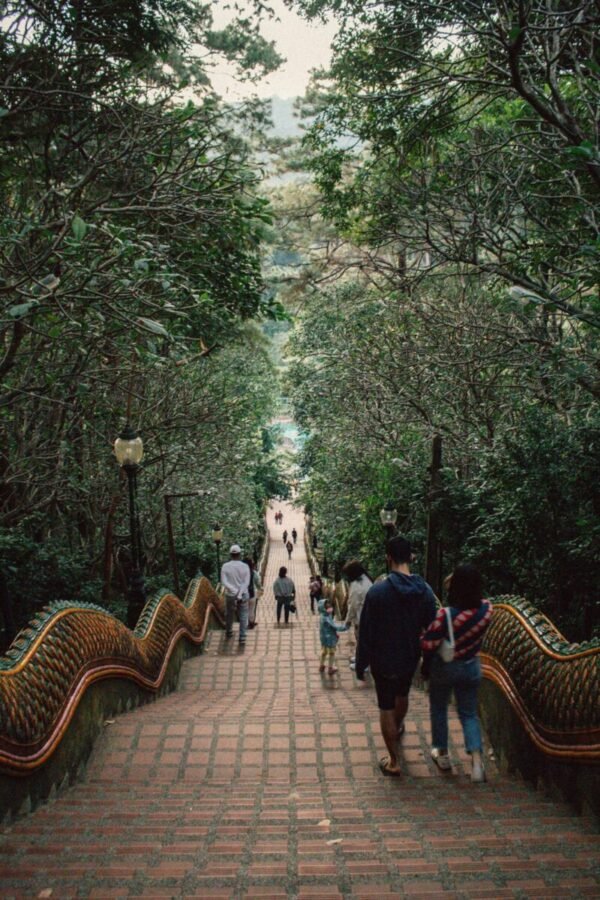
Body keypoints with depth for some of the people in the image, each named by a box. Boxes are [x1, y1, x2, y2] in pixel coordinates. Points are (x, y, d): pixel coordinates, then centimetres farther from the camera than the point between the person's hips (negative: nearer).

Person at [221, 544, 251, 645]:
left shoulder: (225, 566, -10)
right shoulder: (245, 566, -10)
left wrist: (234, 591, -17)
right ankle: (242, 637, 3)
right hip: (243, 595, -1)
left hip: (230, 595, 1)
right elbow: (246, 583, -14)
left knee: (229, 614, 21)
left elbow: (224, 582, -15)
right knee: (243, 616, 6)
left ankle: (229, 632, 38)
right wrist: (240, 595, -16)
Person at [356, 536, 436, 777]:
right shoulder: (425, 591, -11)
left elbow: (366, 633, -17)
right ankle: (398, 727, 57)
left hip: (383, 660, -5)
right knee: (402, 695, 30)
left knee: (386, 707, 9)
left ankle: (393, 762, 15)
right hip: (410, 658, 5)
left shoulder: (377, 591, -23)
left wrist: (360, 665, -5)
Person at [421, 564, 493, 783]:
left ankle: (442, 753, 32)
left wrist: (426, 664, -3)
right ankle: (476, 759, 0)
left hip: (444, 667, -3)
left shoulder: (446, 615, -29)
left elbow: (428, 644, -22)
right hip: (471, 666, 3)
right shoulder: (486, 609, -16)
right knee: (469, 713, 15)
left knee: (439, 709, 20)